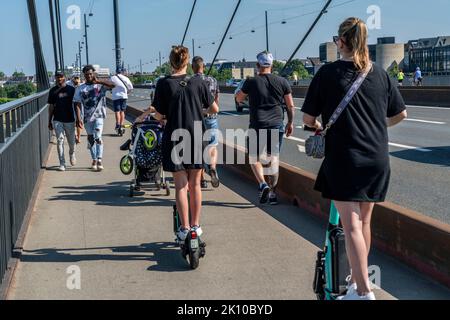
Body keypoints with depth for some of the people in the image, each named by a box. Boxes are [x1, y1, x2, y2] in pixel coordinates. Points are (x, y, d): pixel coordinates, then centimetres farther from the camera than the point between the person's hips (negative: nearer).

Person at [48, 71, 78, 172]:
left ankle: (72, 154, 40)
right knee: (60, 141, -4)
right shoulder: (53, 91, 5)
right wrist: (49, 121, 8)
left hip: (69, 120, 0)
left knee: (71, 141, 8)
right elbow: (51, 106, 9)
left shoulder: (71, 89, 2)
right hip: (57, 120, 0)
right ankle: (62, 164, -2)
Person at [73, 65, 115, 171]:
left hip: (98, 115, -4)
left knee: (98, 137, -16)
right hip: (87, 117, 4)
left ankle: (100, 160, -17)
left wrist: (98, 81, -27)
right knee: (90, 139, 10)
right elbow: (78, 105, 3)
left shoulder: (100, 85, 0)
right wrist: (78, 119, -7)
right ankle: (94, 160, 21)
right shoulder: (80, 89, 6)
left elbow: (113, 85, -19)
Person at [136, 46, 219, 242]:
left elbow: (159, 116, -8)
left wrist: (150, 111, 14)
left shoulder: (164, 84, -7)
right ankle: (196, 226, 20)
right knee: (195, 184, 12)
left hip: (175, 139, -2)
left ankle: (185, 228, 6)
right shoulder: (198, 82, -1)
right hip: (197, 138, 2)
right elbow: (215, 110, 5)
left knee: (181, 185, 6)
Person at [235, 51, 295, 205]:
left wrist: (241, 89, 29)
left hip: (257, 126, -2)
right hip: (277, 125, 2)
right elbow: (291, 106, 6)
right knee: (274, 158, 11)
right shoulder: (282, 82, 2)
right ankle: (273, 191, 13)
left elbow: (239, 99, 11)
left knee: (254, 158, 10)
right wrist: (290, 123, 18)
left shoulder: (251, 82, -5)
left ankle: (263, 184, -11)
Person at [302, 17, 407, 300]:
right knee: (365, 221, 17)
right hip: (377, 159, 5)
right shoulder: (380, 74, 5)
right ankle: (361, 277, 32)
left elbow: (308, 117, -4)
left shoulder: (329, 73, -7)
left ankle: (363, 291, -8)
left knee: (351, 226, -4)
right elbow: (400, 114, 12)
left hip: (344, 159, -5)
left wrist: (318, 126, 18)